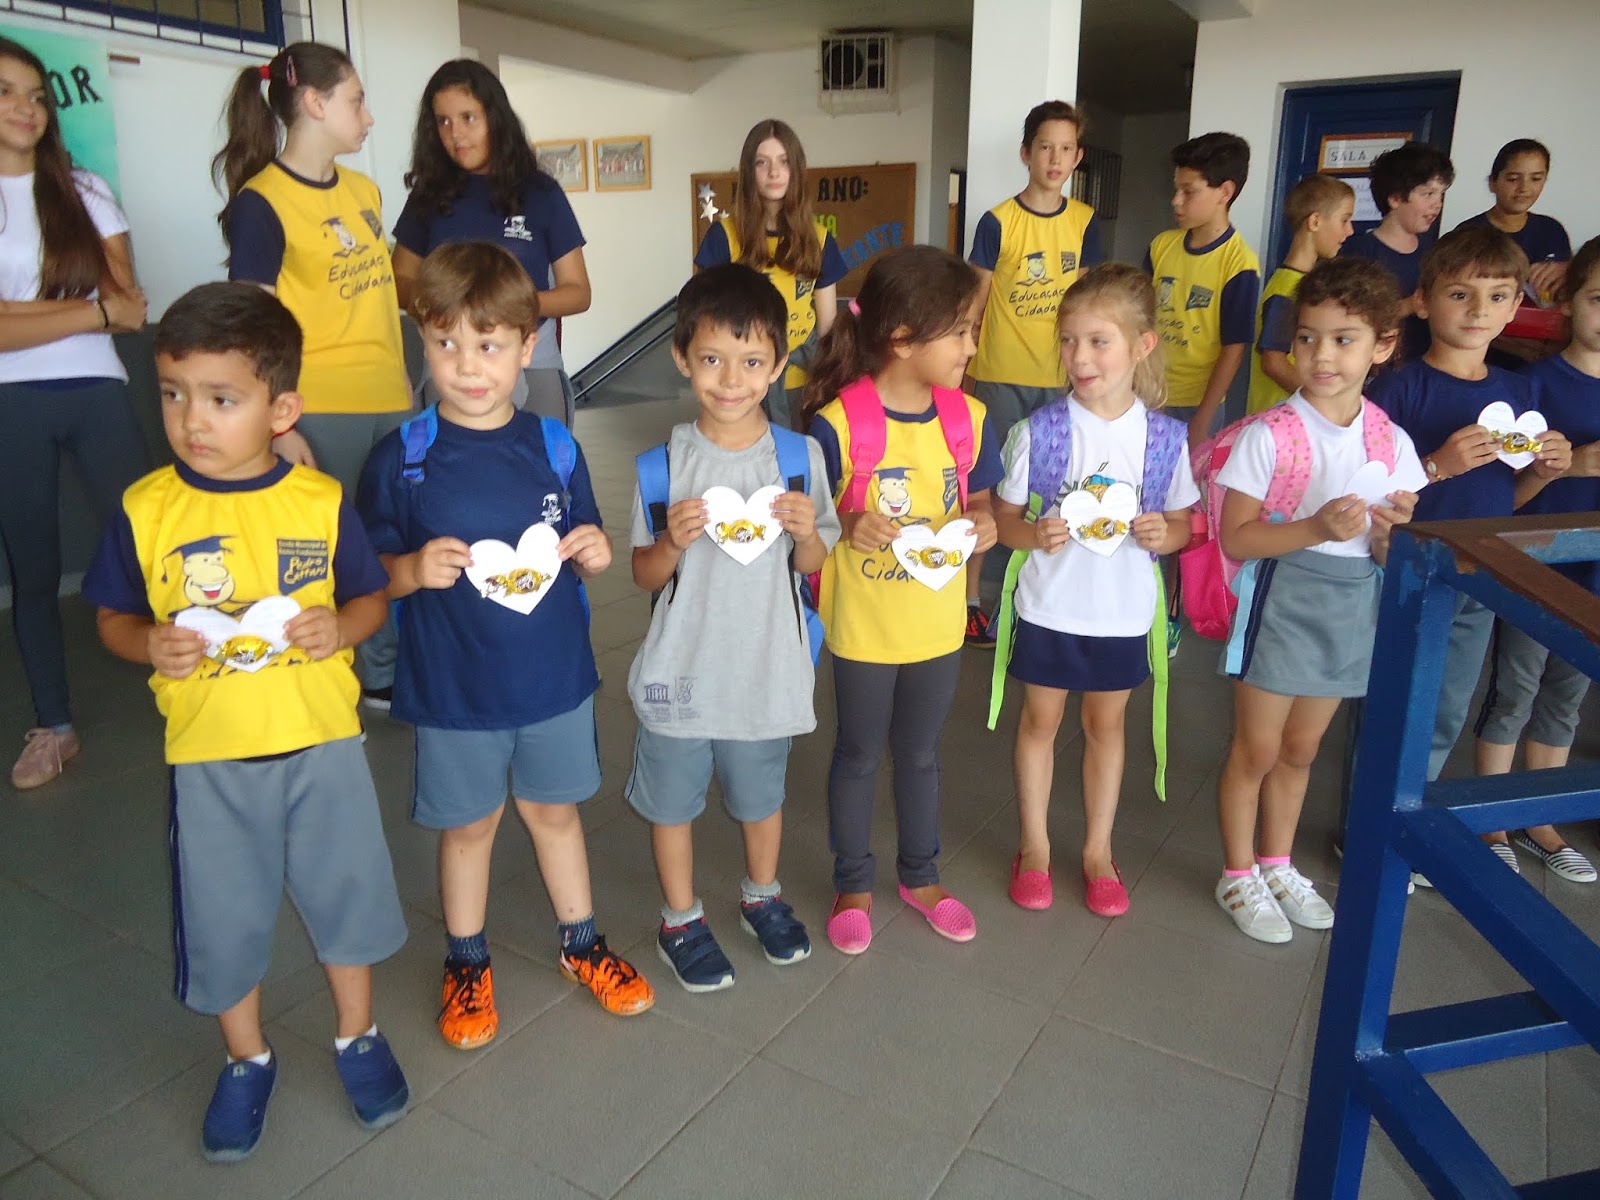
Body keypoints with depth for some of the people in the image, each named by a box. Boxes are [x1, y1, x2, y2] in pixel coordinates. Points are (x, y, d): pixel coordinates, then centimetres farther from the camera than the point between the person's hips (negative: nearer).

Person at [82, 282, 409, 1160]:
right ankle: (248, 1061, 41)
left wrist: (341, 628, -19)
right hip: (208, 755, 1)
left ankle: (357, 1037, 40)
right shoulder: (146, 509, -7)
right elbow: (112, 617, 3)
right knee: (223, 918, 14)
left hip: (321, 741, 0)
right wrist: (150, 645, -18)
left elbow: (371, 597, 2)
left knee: (345, 891, 14)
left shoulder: (320, 501, -8)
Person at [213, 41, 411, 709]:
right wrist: (279, 428, -16)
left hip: (391, 403, 7)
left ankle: (384, 677, 29)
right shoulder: (261, 202, -8)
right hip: (320, 414, -6)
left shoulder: (364, 191, 14)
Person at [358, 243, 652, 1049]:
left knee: (555, 808, 19)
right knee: (467, 825, 16)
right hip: (453, 688, -1)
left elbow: (583, 554, 7)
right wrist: (413, 569, -25)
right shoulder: (400, 459, -11)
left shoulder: (554, 448, -4)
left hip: (554, 677, 2)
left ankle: (581, 943, 41)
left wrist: (594, 555, -15)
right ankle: (467, 965, 39)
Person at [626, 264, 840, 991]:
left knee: (761, 796, 21)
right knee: (673, 801, 15)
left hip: (766, 670, 1)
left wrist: (807, 531, -20)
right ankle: (680, 920, 39)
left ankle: (762, 896, 49)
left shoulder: (799, 457, -7)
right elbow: (645, 575, -3)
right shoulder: (662, 467, -10)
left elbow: (811, 566, 2)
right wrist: (673, 541, -23)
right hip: (680, 672, -1)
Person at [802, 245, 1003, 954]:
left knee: (919, 752, 21)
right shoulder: (838, 422, -18)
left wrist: (984, 524, -15)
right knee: (859, 754, 15)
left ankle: (921, 876, 42)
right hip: (862, 624, -4)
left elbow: (978, 497, 8)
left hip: (938, 623, 4)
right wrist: (848, 529, -31)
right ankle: (853, 883, 36)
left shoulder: (968, 418, -5)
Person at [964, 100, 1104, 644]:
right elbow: (976, 299, -2)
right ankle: (971, 596, 11)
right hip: (1001, 374, -3)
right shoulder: (998, 222, -5)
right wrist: (961, 365, -5)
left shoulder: (1084, 221, 5)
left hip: (1059, 375, 4)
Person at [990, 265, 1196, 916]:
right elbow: (1003, 516, -5)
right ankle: (1034, 845, 32)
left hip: (1123, 611, 1)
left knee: (1106, 723, 16)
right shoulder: (1039, 430, -12)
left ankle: (1098, 850, 35)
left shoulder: (1165, 437, -7)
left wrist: (1163, 534, -18)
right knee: (1040, 720, 13)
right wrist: (1033, 533, -26)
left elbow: (1184, 521, 4)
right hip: (1048, 607, -1)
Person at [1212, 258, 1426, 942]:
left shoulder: (1392, 442, 0)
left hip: (1353, 606, 5)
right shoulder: (1270, 435, -14)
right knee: (1256, 750, 7)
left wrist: (1389, 532, -17)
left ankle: (1277, 864, 38)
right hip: (1282, 599, -4)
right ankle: (1239, 875, 26)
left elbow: (1392, 556, 5)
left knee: (1300, 750, 19)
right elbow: (1236, 538, -16)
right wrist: (1317, 528, -28)